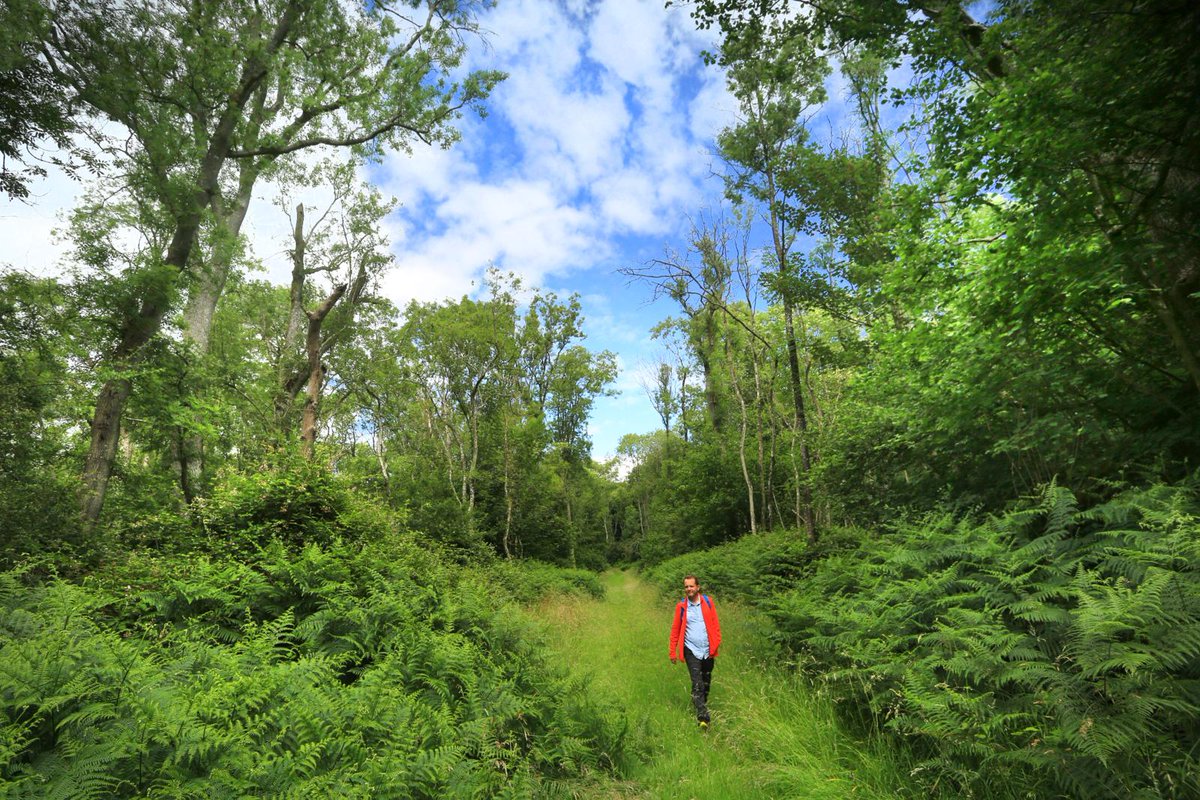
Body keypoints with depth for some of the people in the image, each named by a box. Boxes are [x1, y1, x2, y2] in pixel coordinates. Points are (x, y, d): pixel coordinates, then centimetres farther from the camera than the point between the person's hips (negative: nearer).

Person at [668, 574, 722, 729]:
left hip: (708, 650, 2)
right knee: (697, 684, -11)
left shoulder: (707, 601, -2)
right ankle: (703, 718, -11)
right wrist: (673, 651, 0)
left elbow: (715, 624, -1)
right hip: (691, 650, -2)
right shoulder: (681, 606, -4)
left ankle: (701, 704, 37)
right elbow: (675, 629, 0)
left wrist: (717, 643, -11)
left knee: (706, 682, 16)